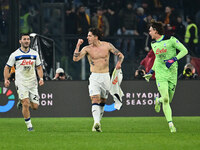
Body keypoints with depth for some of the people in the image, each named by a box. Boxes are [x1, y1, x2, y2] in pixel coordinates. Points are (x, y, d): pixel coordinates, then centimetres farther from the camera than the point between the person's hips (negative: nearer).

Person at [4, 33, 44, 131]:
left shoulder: (34, 54, 8)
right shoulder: (15, 55, -1)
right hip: (21, 83, -3)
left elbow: (39, 67, 16)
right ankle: (29, 125, -6)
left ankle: (23, 103, 31)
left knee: (35, 106, -1)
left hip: (32, 83, 3)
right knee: (25, 104, -17)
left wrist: (41, 78, 0)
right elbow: (7, 68, 6)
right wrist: (6, 79, -7)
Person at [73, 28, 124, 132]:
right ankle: (96, 123, -32)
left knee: (102, 101, 10)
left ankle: (98, 122, 22)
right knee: (95, 99, -19)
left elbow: (120, 55, 7)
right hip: (94, 77, -2)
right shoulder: (87, 49, 2)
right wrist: (78, 45, -11)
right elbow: (75, 58, -9)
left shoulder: (107, 45, 3)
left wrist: (119, 63, -12)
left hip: (105, 76, 2)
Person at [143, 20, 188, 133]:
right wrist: (151, 71, 18)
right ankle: (171, 124, -11)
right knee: (165, 99, -14)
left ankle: (158, 101, 41)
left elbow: (184, 50, -6)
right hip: (160, 75, 2)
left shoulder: (171, 40, -7)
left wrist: (174, 59, -18)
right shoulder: (154, 44, 9)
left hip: (172, 74, -2)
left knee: (168, 100, 6)